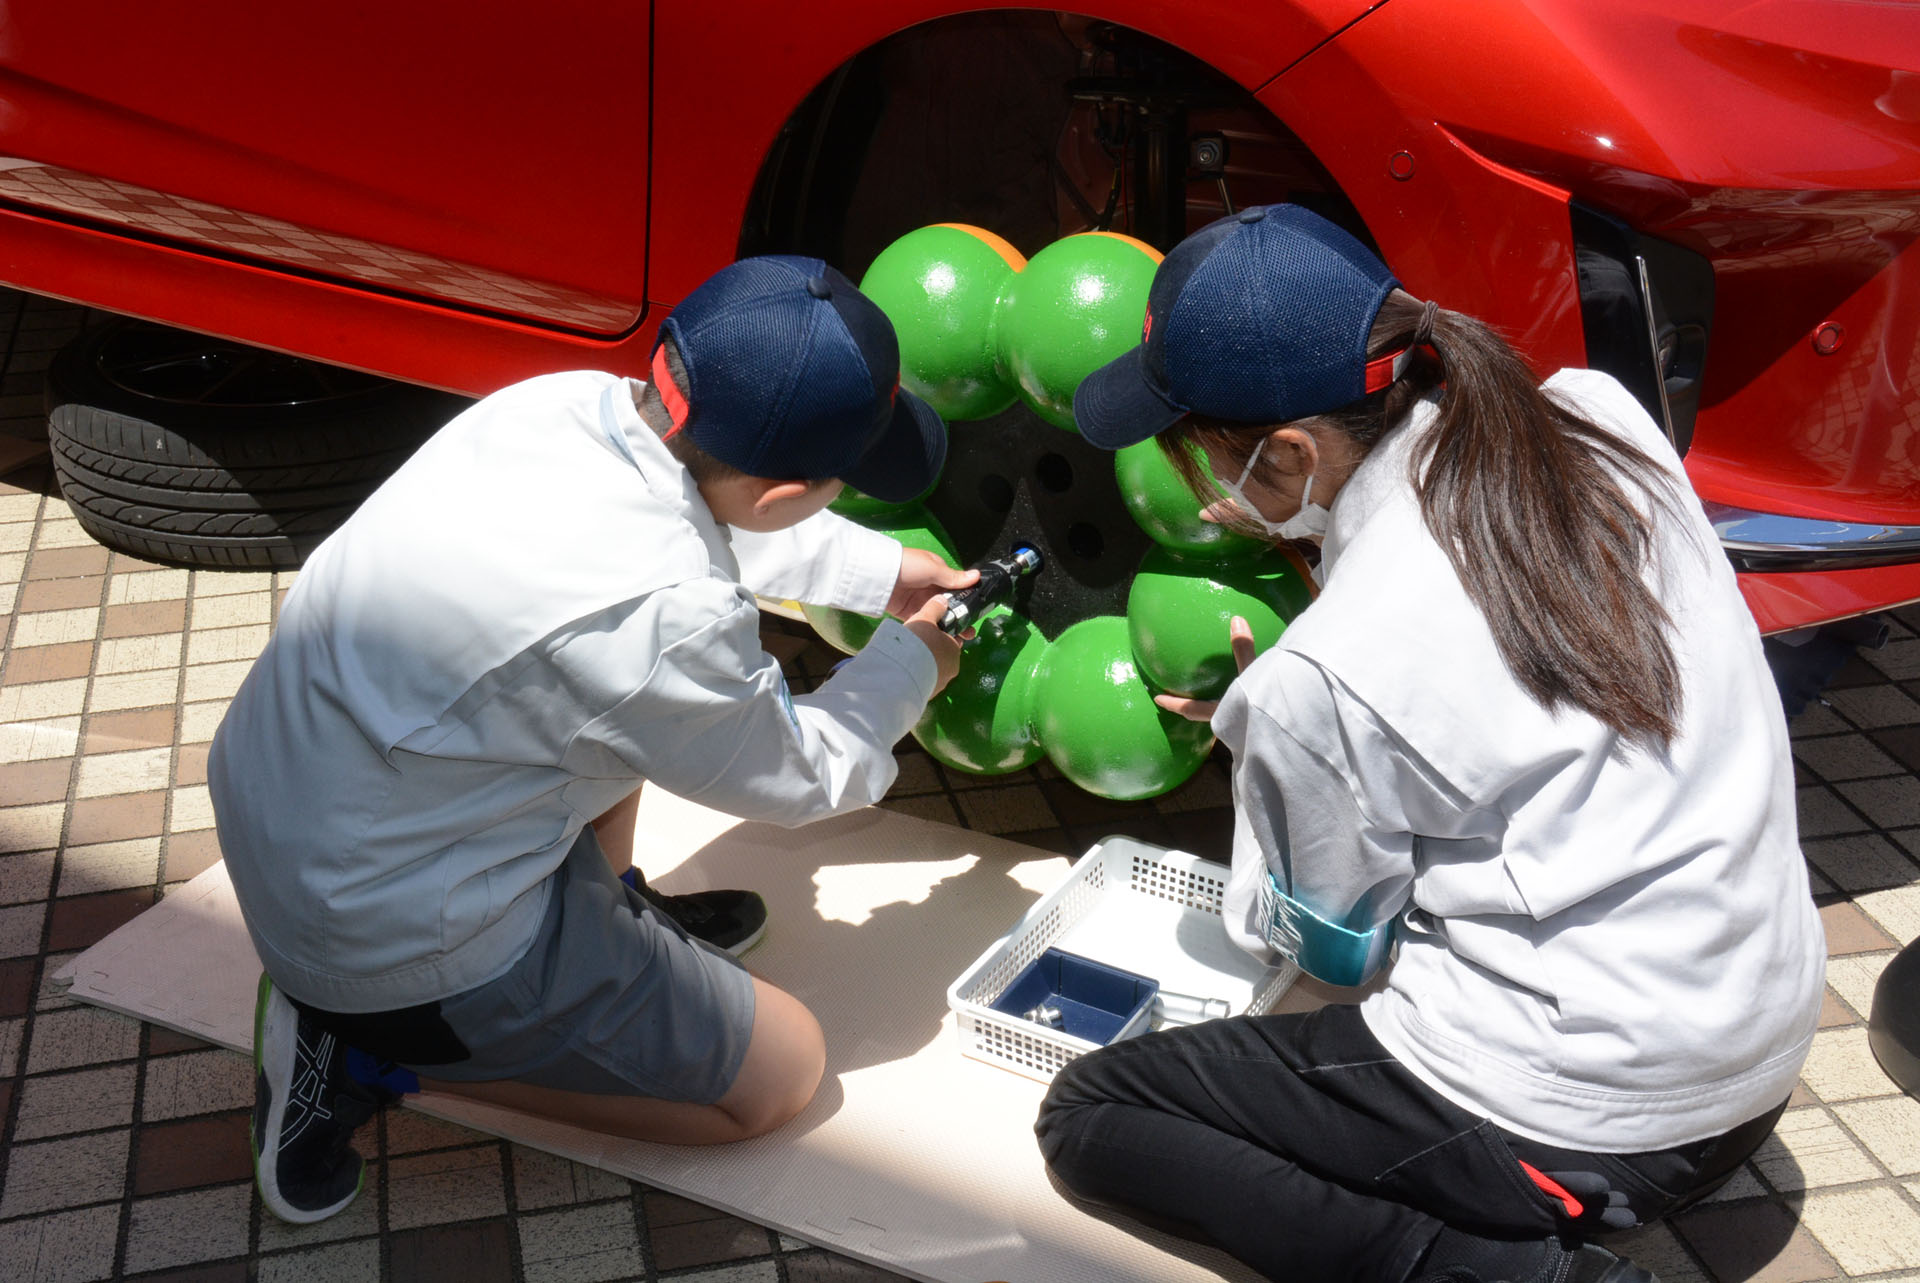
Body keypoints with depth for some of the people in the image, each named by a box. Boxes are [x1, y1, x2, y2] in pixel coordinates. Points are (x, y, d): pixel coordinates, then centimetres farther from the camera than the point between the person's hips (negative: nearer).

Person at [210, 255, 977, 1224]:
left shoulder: (568, 402, -11)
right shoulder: (661, 617, -33)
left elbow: (723, 522, 13)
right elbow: (801, 779, -11)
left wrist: (885, 572, 16)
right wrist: (909, 665, 6)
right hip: (391, 952, -8)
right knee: (782, 1073, 5)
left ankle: (609, 913, 26)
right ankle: (370, 1056, 3)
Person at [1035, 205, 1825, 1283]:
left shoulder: (1322, 681, -23)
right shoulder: (1604, 418, -6)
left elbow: (1327, 943, -4)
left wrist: (1261, 724, 8)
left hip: (1572, 1134, -8)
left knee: (1089, 1116, 5)